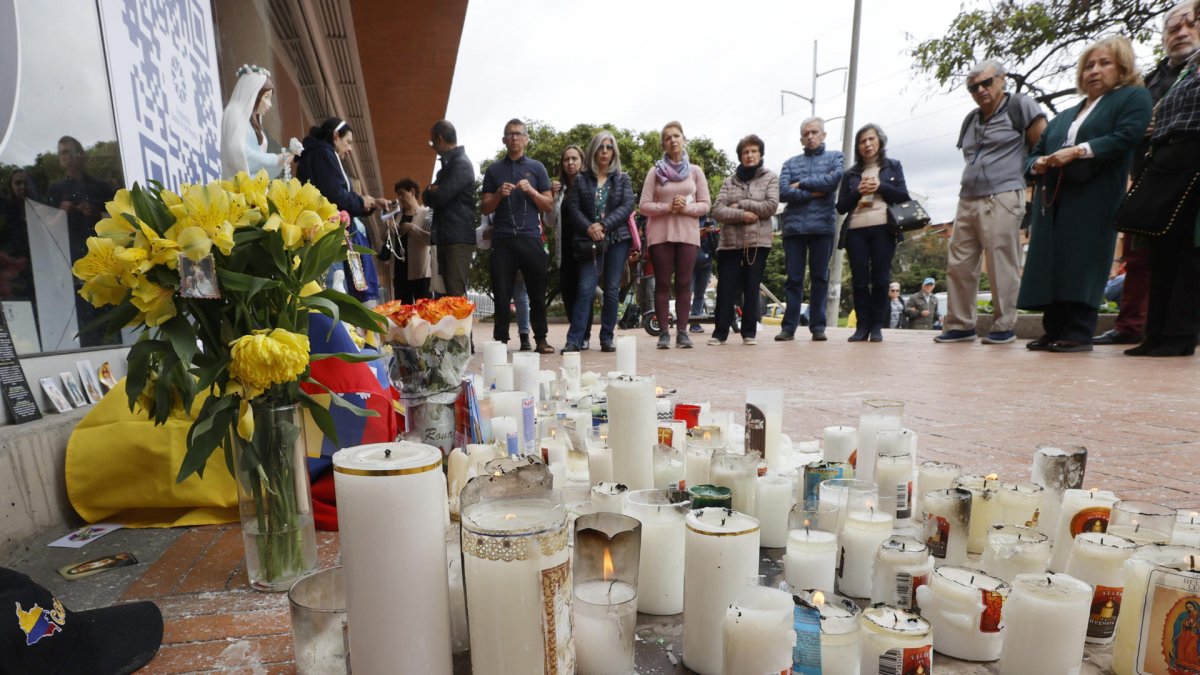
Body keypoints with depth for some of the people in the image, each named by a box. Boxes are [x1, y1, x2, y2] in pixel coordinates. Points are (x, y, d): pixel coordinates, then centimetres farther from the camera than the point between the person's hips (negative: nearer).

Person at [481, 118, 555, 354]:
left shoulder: (536, 168, 13)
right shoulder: (493, 170, 15)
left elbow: (550, 205, 9)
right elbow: (486, 208, 12)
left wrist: (531, 191, -8)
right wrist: (499, 194, -7)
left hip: (530, 237, 0)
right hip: (502, 239, 1)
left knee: (537, 291, 0)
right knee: (502, 292, -1)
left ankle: (541, 339, 8)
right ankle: (500, 339, 6)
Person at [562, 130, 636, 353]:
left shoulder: (622, 179, 12)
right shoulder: (581, 180, 11)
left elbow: (627, 206, -1)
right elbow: (572, 208, 2)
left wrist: (603, 225, -14)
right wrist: (588, 228, -15)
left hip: (617, 240, 1)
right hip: (590, 242, -1)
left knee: (612, 290, 2)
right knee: (585, 289, -11)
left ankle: (607, 338, 10)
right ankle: (574, 340, -10)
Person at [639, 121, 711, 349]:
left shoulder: (695, 171, 9)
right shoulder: (655, 172, 6)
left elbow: (705, 205, 5)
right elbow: (644, 206, 0)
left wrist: (686, 207, -13)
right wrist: (667, 207, -15)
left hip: (688, 233, 1)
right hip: (660, 234, -1)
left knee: (684, 284, 1)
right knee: (663, 284, 0)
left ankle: (683, 332, 6)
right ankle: (664, 332, 4)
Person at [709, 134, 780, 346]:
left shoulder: (770, 177, 9)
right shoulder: (729, 181, 11)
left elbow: (771, 206, -6)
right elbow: (717, 210, -1)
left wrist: (740, 204, -6)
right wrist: (742, 215, -15)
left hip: (757, 242, -1)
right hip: (730, 242, 1)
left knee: (751, 289, 2)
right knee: (725, 290, -1)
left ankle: (749, 332, 10)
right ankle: (720, 332, 6)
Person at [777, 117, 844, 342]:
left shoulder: (835, 157, 13)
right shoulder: (790, 163, 15)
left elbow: (833, 180, -8)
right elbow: (783, 192, -1)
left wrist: (801, 184, -2)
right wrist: (814, 193, -6)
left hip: (823, 225, -1)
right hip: (794, 226, 1)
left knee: (820, 278, 2)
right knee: (793, 279, 1)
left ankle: (818, 326, 7)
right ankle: (789, 326, 4)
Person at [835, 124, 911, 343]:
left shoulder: (893, 166, 15)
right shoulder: (850, 173, 17)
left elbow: (904, 196, 6)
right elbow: (841, 207, 11)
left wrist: (881, 187, -7)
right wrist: (857, 192, -6)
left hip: (883, 229, -1)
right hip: (856, 231, 1)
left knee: (880, 279, -4)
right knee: (860, 280, -3)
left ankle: (877, 326, 1)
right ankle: (862, 326, 1)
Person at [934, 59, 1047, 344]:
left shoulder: (1020, 107, 2)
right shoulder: (970, 120, 21)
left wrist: (1024, 176, -1)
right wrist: (970, 184, 18)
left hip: (1002, 199, -6)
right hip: (967, 201, 7)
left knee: (1002, 266, -6)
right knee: (959, 265, 3)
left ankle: (1004, 327, 2)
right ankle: (960, 325, 10)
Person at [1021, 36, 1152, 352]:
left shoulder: (1133, 97, 11)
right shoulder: (1064, 116, 29)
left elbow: (1125, 137, -7)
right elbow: (1034, 153, 26)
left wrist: (1077, 151, -16)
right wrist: (1038, 164, 3)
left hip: (1094, 198, -5)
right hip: (1053, 199, 6)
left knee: (1082, 263, -12)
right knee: (1050, 263, 0)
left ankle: (1079, 333, -9)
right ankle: (1054, 330, 5)